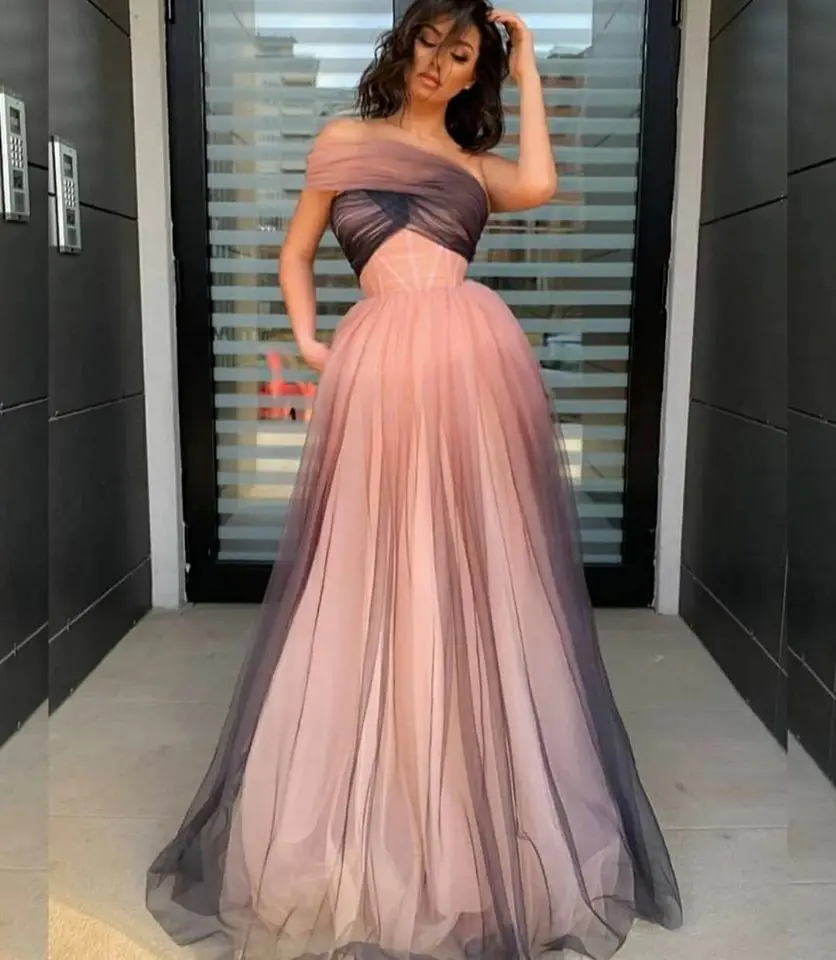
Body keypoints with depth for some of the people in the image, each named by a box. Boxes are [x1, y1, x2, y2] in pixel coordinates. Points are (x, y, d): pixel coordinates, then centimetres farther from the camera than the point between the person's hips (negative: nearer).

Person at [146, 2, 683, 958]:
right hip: (377, 361, -1)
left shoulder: (476, 162, 21)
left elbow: (540, 185, -1)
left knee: (478, 570, 1)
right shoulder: (344, 138, 20)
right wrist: (307, 338, 1)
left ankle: (486, 820, 14)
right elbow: (295, 253, 19)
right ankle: (368, 822, 15)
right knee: (375, 576, 1)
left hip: (473, 353, 1)